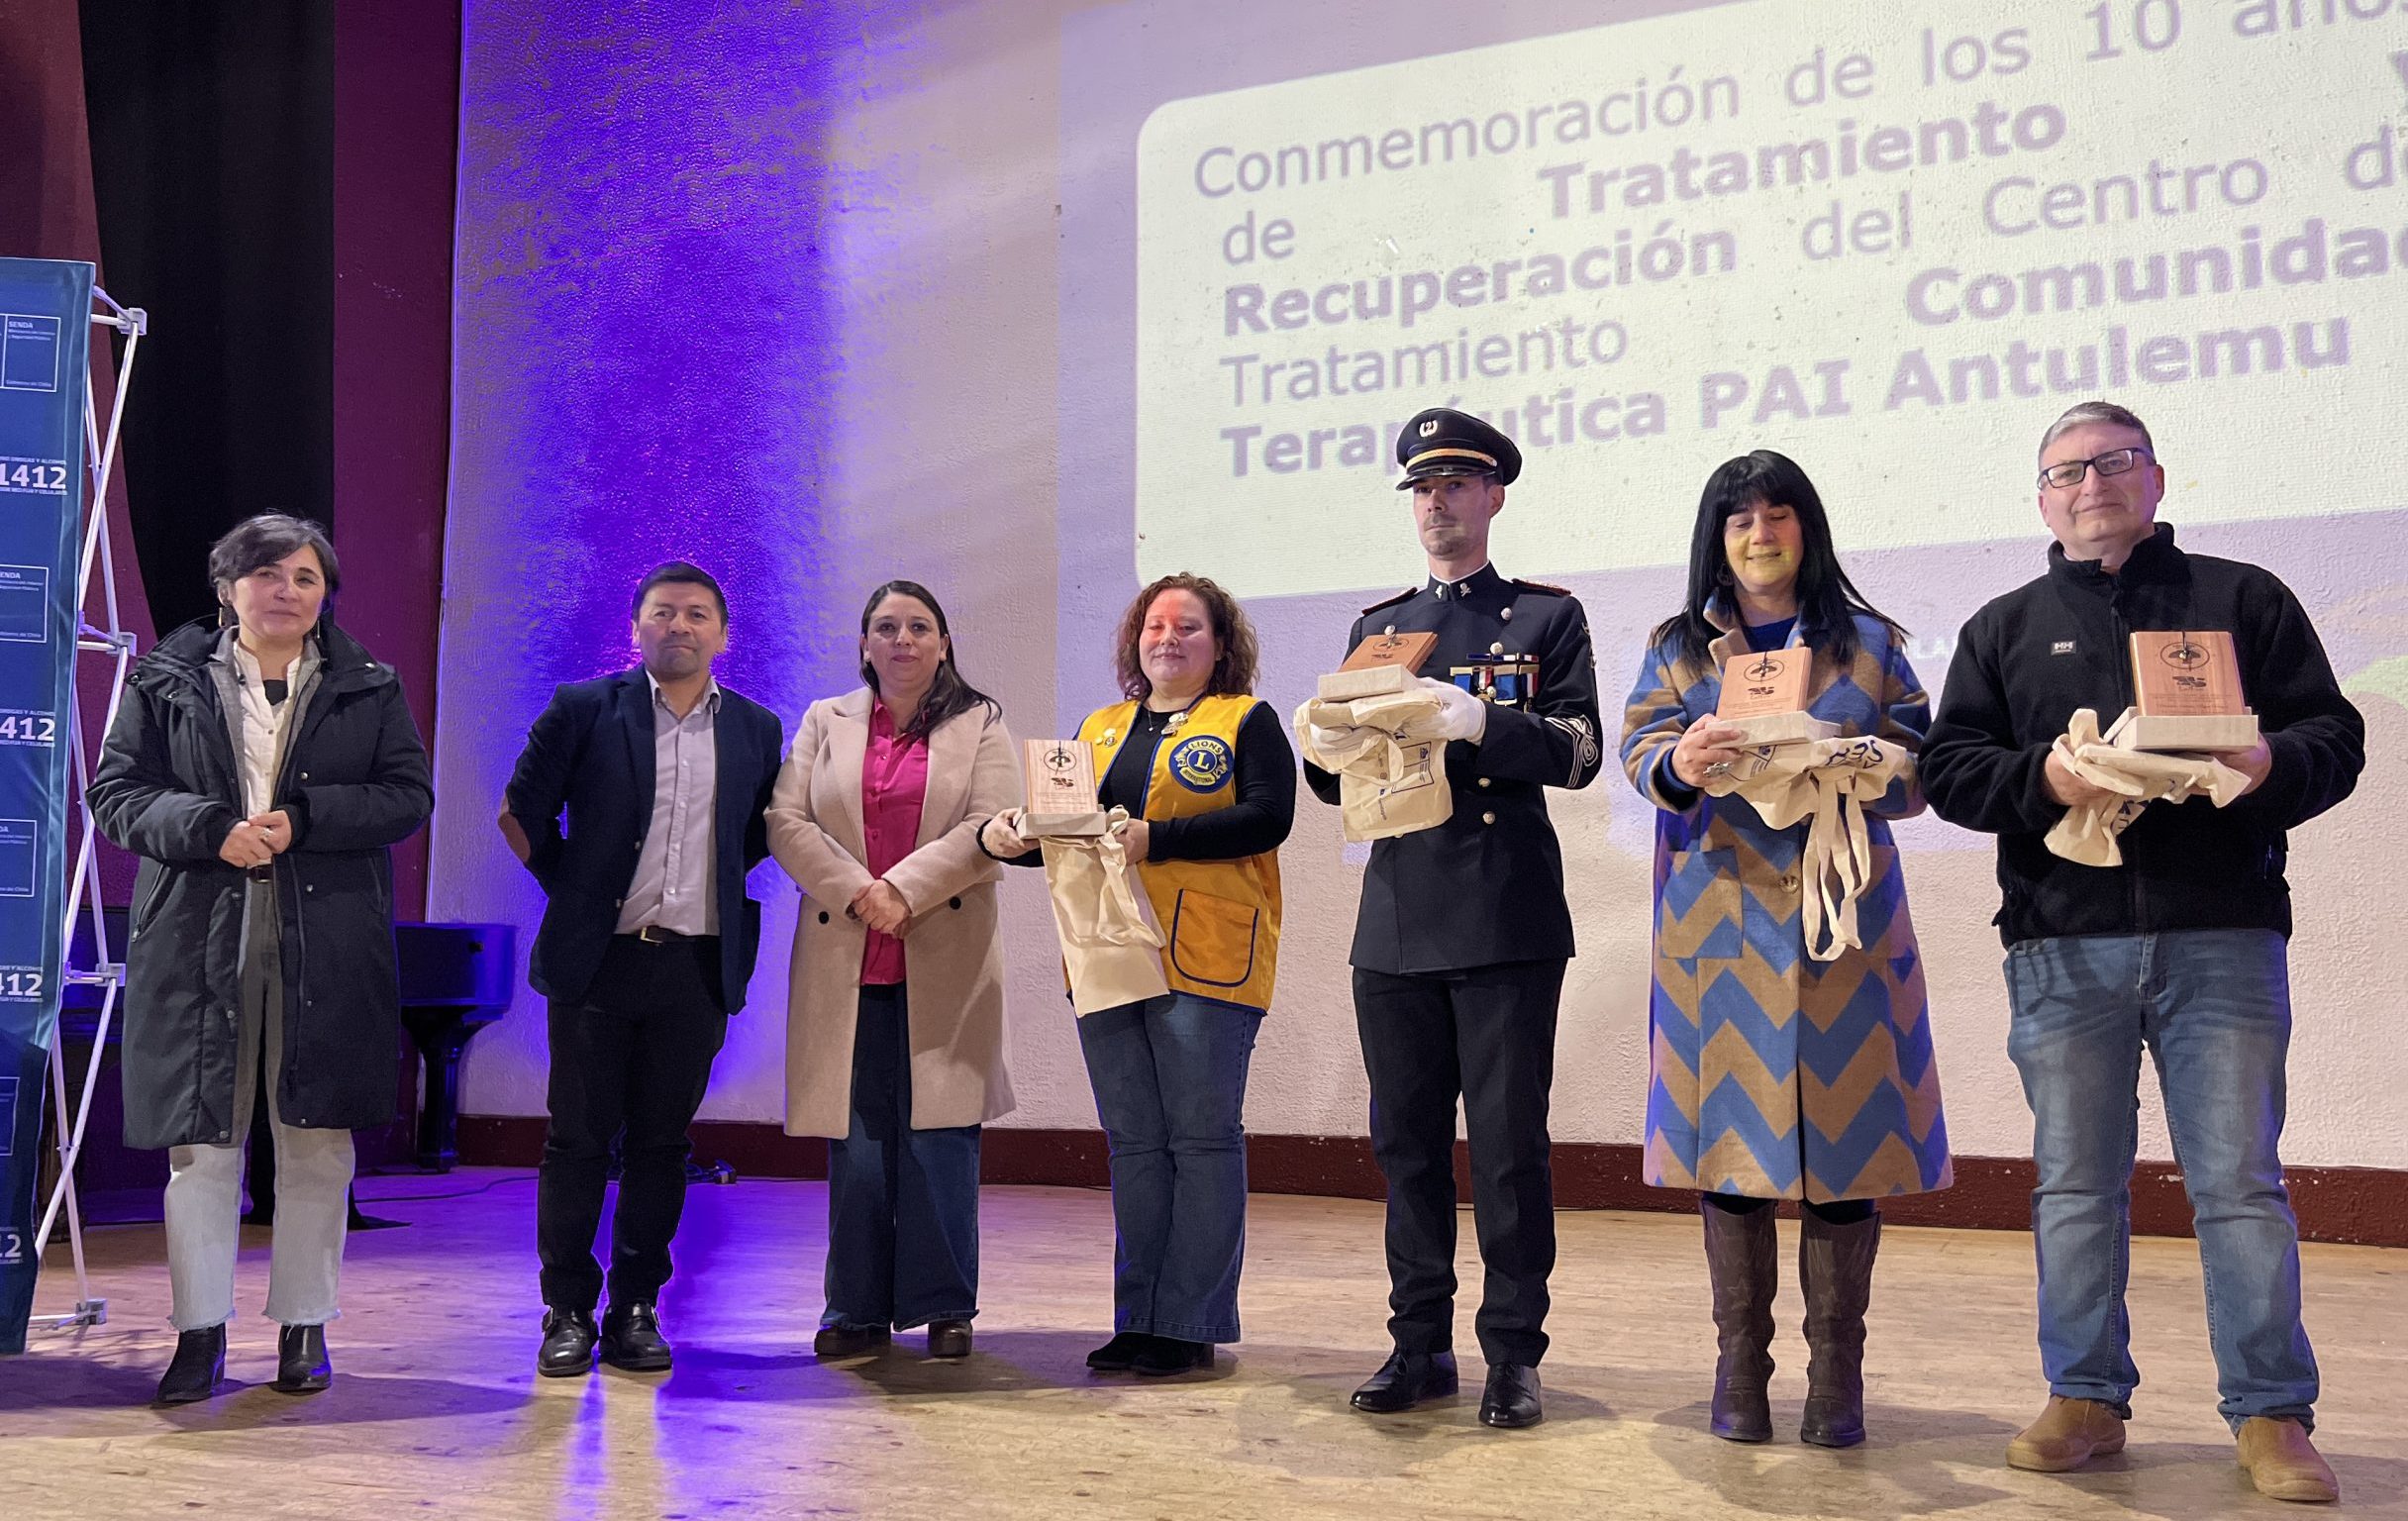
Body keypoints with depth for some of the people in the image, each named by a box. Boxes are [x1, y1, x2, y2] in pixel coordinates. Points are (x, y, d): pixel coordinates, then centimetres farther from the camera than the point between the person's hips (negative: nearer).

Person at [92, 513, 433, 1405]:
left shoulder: (368, 689, 8)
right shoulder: (167, 682, 8)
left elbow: (409, 796, 1)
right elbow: (115, 790, 4)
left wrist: (303, 817, -13)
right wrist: (211, 828, -14)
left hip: (327, 950, 0)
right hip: (200, 941, 0)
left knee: (317, 1141, 4)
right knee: (200, 1140, 2)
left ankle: (303, 1327, 16)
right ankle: (200, 1331, 12)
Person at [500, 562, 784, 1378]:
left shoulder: (756, 729, 8)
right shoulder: (583, 709, 0)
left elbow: (760, 833, 19)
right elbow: (523, 812, 5)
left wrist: (718, 891, 10)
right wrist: (571, 892, 6)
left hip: (697, 967, 2)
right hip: (597, 959, -2)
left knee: (661, 1142, 7)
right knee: (578, 1140, 2)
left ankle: (636, 1309, 16)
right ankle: (568, 1312, 12)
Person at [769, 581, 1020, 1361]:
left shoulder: (981, 725, 9)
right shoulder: (826, 721, 15)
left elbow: (992, 827, -4)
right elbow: (787, 822, 3)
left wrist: (903, 890, -13)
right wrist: (858, 892, -11)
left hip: (944, 964, -2)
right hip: (845, 961, 2)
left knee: (939, 1133, -2)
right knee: (855, 1137, 3)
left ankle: (944, 1305, 7)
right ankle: (857, 1309, 12)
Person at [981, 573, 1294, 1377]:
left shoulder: (1247, 721, 3)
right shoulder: (1100, 728, 20)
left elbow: (1267, 818, -12)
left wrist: (1154, 839, -19)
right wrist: (1006, 833, -5)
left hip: (1205, 961, -5)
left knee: (1202, 1137, -2)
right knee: (1133, 1143, 8)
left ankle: (1191, 1324, 3)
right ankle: (1138, 1320, 14)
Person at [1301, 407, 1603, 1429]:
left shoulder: (1548, 615, 7)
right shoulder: (1375, 627, 18)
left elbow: (1579, 751, -4)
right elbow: (1331, 779, 16)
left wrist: (1479, 722, -20)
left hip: (1506, 922, -4)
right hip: (1398, 920, 4)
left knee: (1508, 1143, -1)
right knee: (1407, 1142, 8)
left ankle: (1513, 1354, 8)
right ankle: (1420, 1345, 18)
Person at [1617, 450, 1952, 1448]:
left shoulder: (1869, 645, 13)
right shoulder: (1677, 648, 13)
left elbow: (1921, 769, 6)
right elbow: (1639, 751, 0)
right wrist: (1680, 765, -23)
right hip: (1722, 925, 0)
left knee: (1844, 1136, -3)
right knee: (1729, 1135, 0)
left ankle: (1837, 1375, 5)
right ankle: (1740, 1366, 8)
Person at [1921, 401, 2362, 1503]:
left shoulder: (2242, 599, 13)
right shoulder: (2004, 628, 16)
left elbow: (2334, 734, 7)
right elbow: (1950, 768, 7)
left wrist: (2271, 764, -15)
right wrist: (2043, 779, -13)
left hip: (2222, 935, -1)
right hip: (2064, 945, 2)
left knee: (2240, 1180, -1)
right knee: (2075, 1182, 6)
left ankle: (2271, 1416, 8)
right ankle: (2086, 1400, 17)